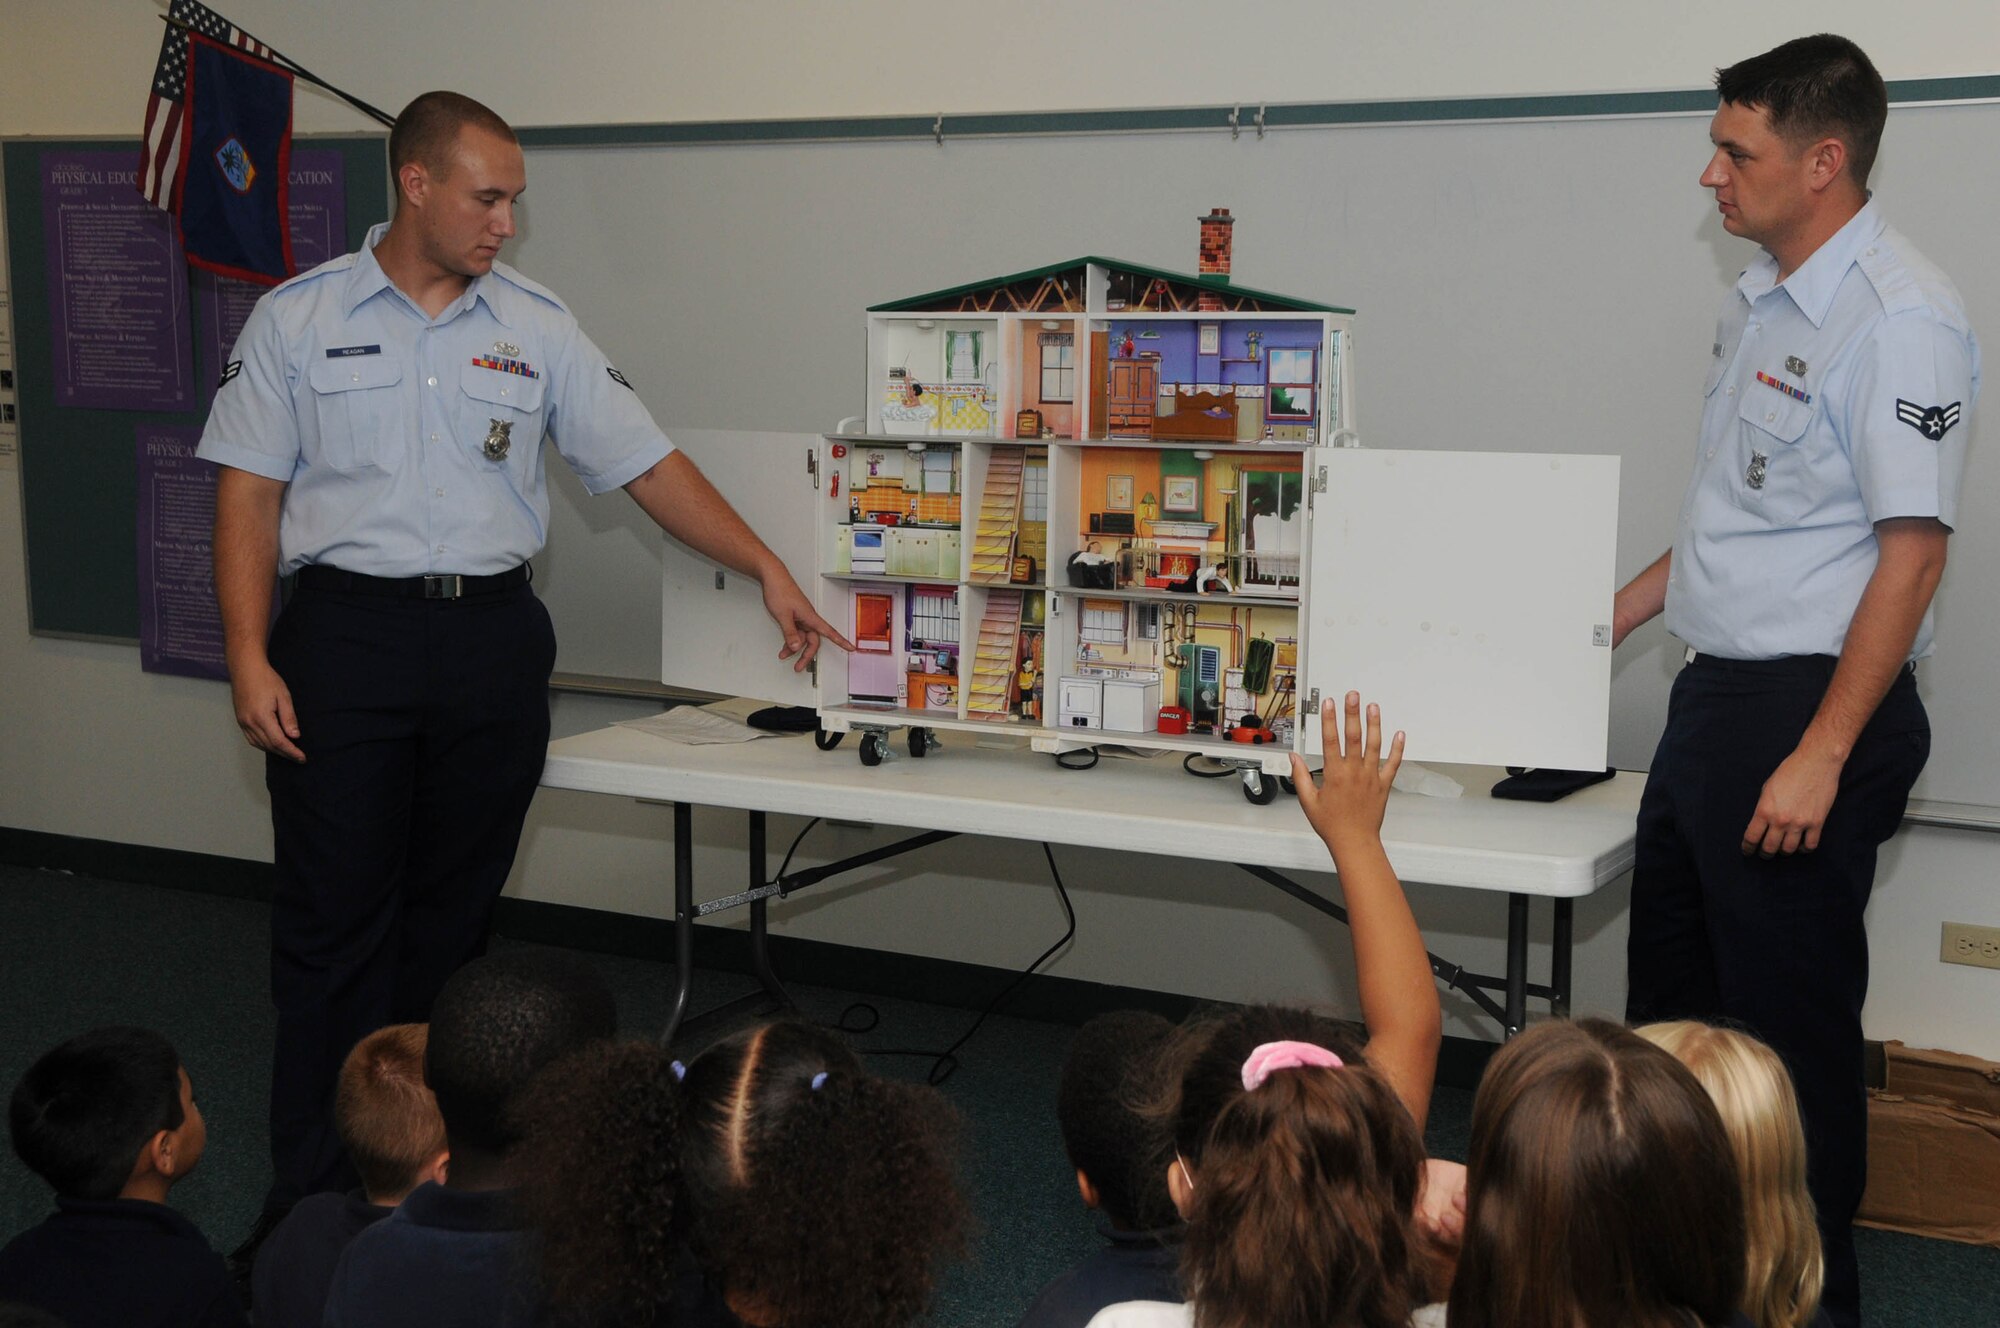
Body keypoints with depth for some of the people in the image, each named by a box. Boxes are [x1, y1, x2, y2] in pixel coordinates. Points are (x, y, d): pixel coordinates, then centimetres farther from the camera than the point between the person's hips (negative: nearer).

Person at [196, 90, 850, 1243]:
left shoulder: (537, 328, 6)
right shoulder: (299, 319, 1)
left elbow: (646, 463, 5)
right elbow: (249, 493, 0)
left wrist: (768, 570, -1)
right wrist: (249, 657, -9)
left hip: (493, 638, 2)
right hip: (347, 634, -2)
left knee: (455, 914, 9)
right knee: (334, 920, 0)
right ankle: (313, 1190, 9)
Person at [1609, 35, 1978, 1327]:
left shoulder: (1899, 320, -18)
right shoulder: (1759, 300, 11)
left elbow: (1912, 550, -21)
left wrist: (1821, 757, -23)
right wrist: (1615, 619, 20)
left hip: (1811, 701, -10)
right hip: (1716, 690, 10)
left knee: (1791, 1023, 2)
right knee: (1671, 992, 19)